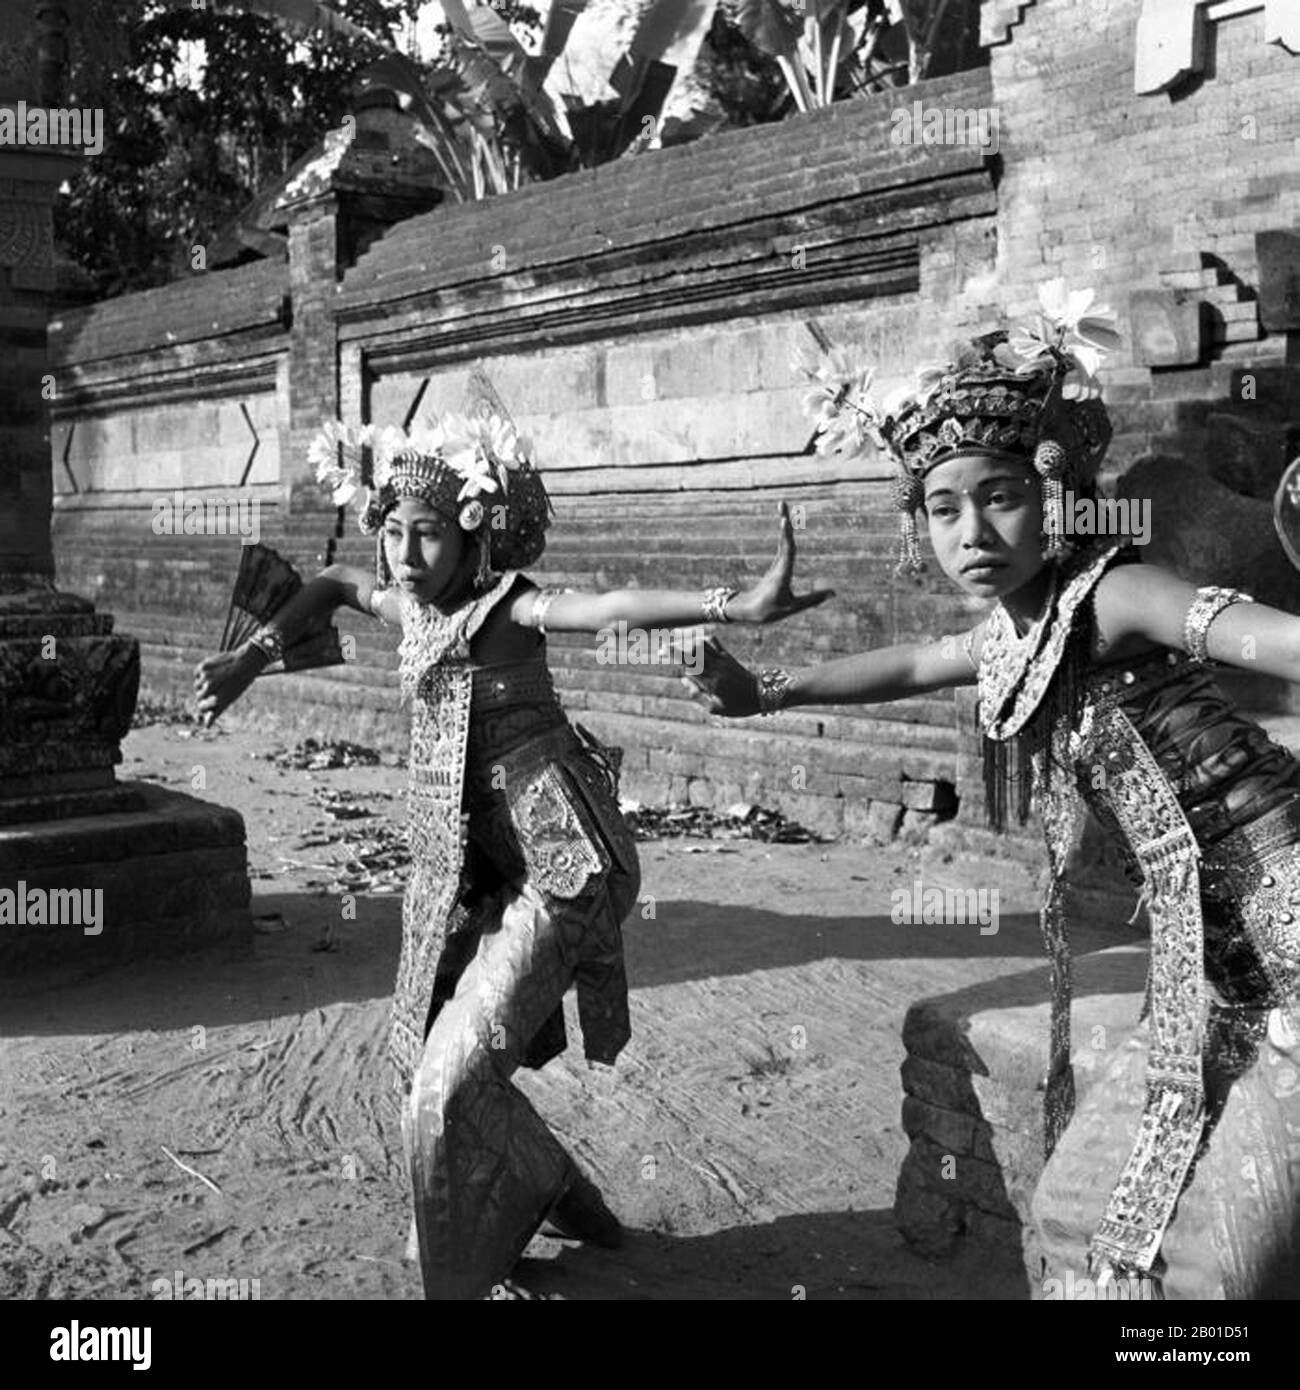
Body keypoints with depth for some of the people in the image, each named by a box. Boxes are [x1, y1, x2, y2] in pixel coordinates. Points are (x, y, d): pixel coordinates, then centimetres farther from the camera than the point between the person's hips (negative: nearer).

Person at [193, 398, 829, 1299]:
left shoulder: (506, 606, -14)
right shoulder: (408, 608, 7)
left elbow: (614, 607, -32)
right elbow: (337, 583, 29)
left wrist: (734, 607, -48)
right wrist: (251, 658, 20)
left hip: (551, 864, -8)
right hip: (457, 869, 8)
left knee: (450, 1080, -13)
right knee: (421, 1061, 13)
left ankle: (468, 1268, 14)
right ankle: (559, 1197, 35)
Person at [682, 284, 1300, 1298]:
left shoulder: (1107, 594, -19)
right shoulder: (1016, 631, 7)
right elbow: (912, 666, 27)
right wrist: (766, 694, 26)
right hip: (1208, 983, 9)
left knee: (1208, 1260, -5)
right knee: (1087, 1209, 17)